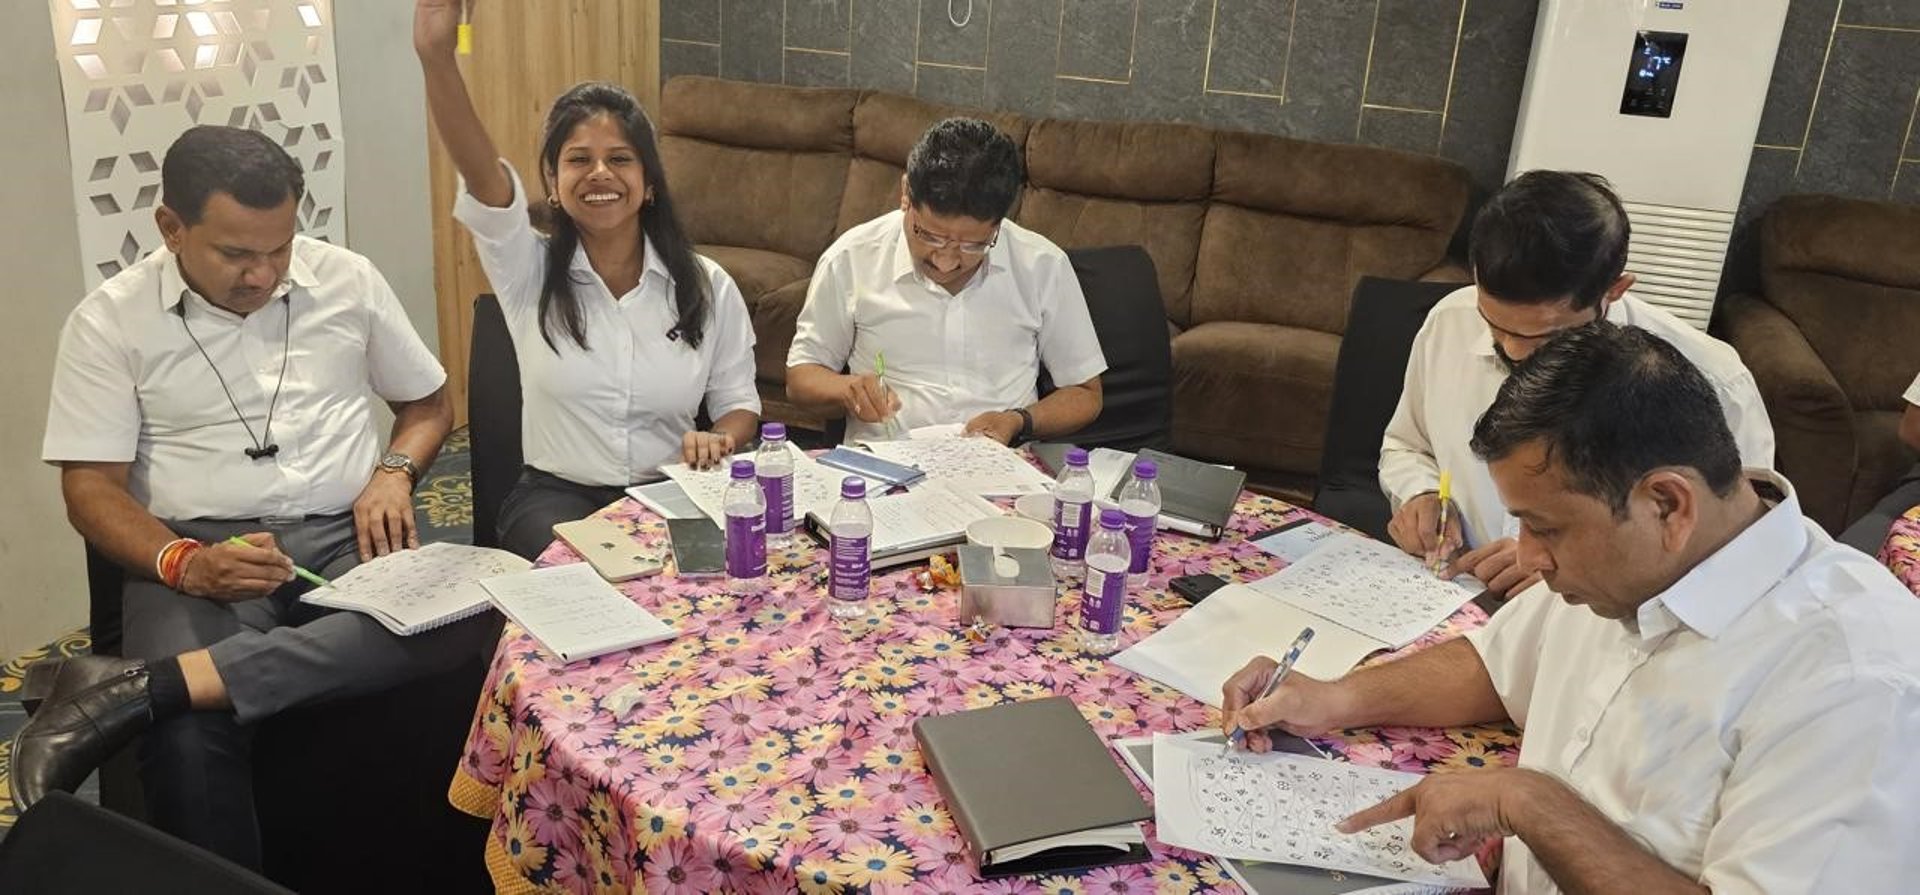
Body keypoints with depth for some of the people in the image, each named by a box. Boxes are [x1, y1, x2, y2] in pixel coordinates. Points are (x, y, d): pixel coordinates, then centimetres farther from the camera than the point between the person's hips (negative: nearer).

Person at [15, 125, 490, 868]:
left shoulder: (349, 281, 7)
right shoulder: (109, 320, 1)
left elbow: (428, 401, 18)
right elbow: (91, 487, -1)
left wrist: (394, 472, -4)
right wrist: (182, 563, -21)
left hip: (346, 536, 3)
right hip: (200, 553, -2)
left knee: (470, 615, -34)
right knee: (186, 741, -35)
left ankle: (136, 687, -36)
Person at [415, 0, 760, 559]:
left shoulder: (707, 286, 2)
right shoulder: (530, 272, -1)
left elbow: (738, 402, 10)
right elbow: (480, 172, -20)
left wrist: (719, 440, -16)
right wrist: (436, 56, -37)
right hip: (558, 496, -1)